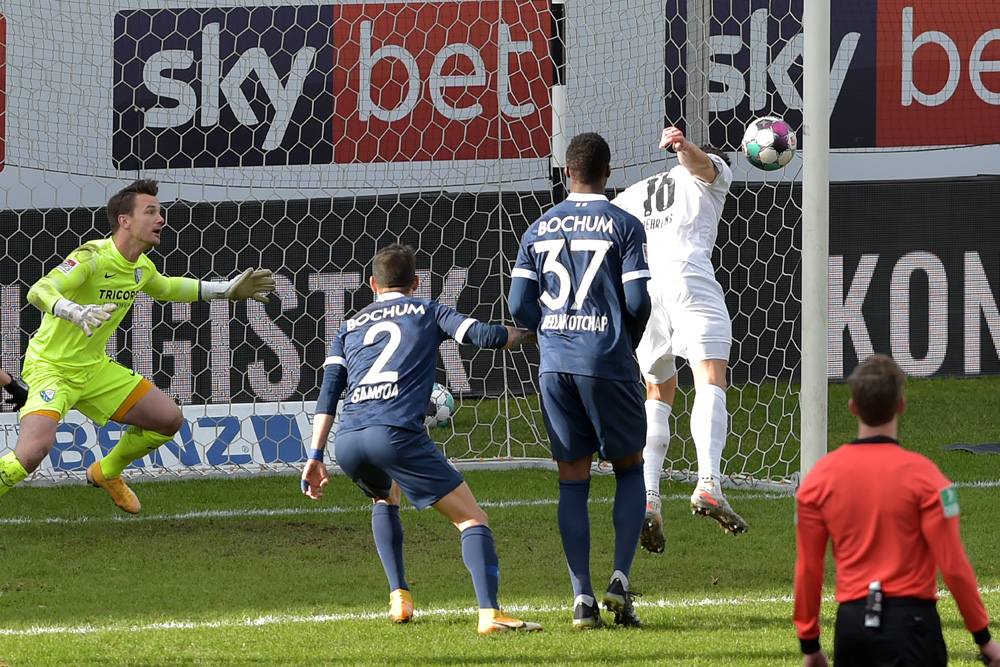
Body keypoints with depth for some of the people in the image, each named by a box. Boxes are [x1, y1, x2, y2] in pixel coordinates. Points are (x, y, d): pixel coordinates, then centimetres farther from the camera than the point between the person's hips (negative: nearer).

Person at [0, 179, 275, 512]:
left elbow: (165, 288, 27)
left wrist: (226, 290, 22)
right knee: (34, 448, -31)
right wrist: (77, 313, -57)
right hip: (51, 368, -8)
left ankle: (106, 473, 32)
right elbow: (38, 291, -37)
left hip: (95, 368, 8)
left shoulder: (142, 268, 2)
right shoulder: (93, 257, -24)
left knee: (169, 419, 9)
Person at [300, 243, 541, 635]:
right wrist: (528, 333, 25)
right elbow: (484, 336, 6)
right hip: (396, 434, -5)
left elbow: (328, 393, 17)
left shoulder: (350, 326, 27)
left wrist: (315, 457, 14)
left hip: (347, 441, 5)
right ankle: (489, 613, -24)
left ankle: (399, 599, 25)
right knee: (472, 518, -3)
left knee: (385, 499, 37)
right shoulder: (428, 312, 19)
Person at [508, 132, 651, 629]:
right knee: (629, 467, 13)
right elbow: (637, 300, -8)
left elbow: (520, 305, 4)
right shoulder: (623, 226, -2)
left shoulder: (539, 230, 9)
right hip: (607, 364, -3)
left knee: (572, 479, 7)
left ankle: (582, 597, 1)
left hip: (554, 365, 3)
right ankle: (620, 580, -2)